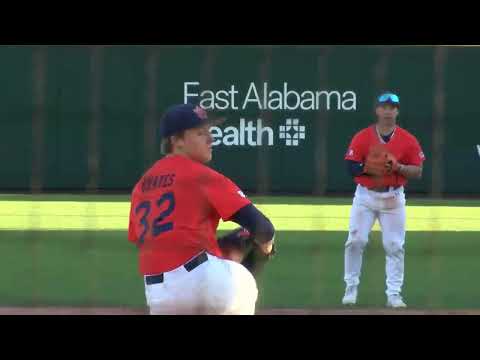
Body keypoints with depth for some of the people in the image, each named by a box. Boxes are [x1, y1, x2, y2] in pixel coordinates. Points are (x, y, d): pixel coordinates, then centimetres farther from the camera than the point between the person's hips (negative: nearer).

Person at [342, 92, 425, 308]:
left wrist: (398, 167, -19)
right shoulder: (362, 137, -1)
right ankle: (351, 288, 7)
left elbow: (417, 172, -1)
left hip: (393, 198, 0)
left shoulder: (408, 140, 0)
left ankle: (394, 294, 3)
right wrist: (367, 168, -23)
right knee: (355, 241, -6)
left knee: (395, 246, -2)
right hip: (365, 195, 0)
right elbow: (350, 166, -4)